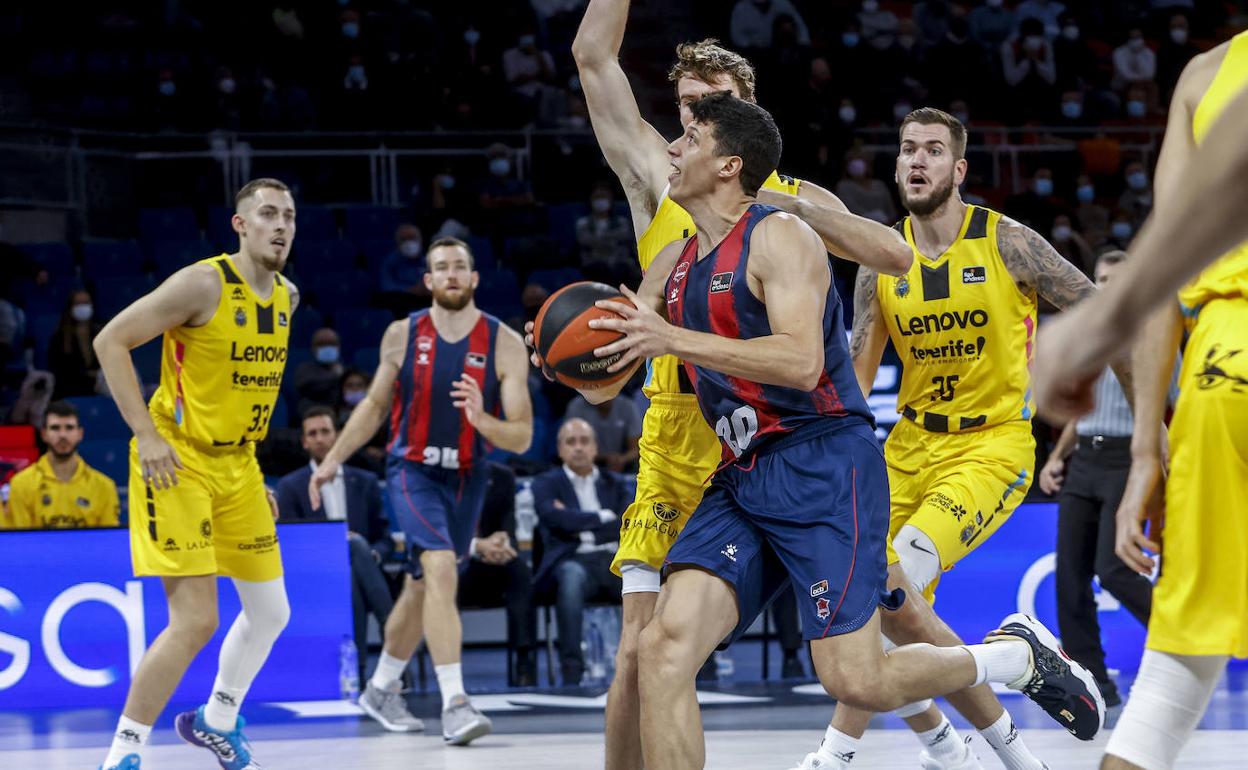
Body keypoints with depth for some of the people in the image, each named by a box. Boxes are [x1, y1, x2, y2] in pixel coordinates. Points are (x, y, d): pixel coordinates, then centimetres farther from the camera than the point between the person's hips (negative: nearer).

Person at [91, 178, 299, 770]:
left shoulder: (286, 297, 7)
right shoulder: (204, 284, -17)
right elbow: (111, 341, -16)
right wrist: (146, 434, -21)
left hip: (236, 464, 8)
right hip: (176, 463, -8)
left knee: (270, 612, 13)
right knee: (196, 620, -16)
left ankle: (216, 722, 35)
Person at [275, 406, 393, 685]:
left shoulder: (365, 482, 18)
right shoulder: (291, 486, 10)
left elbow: (385, 538, 15)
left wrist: (373, 555, -9)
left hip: (363, 573, 2)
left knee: (357, 547, -34)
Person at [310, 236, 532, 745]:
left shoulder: (504, 344, -9)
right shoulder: (402, 335, -5)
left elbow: (522, 439, -11)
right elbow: (375, 404, 11)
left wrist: (482, 421, -31)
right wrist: (333, 459, 8)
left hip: (466, 478, 2)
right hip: (412, 470, -2)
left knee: (422, 589, 15)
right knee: (441, 568, -25)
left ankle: (381, 689, 37)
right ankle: (454, 702, -30)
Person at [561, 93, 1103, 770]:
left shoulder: (779, 237, -9)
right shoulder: (674, 264, 15)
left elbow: (802, 361, -23)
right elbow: (602, 383, 19)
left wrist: (673, 340, -27)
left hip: (823, 465, -7)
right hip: (741, 480, 7)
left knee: (854, 681, -11)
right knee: (665, 646, -13)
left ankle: (1016, 655, 15)